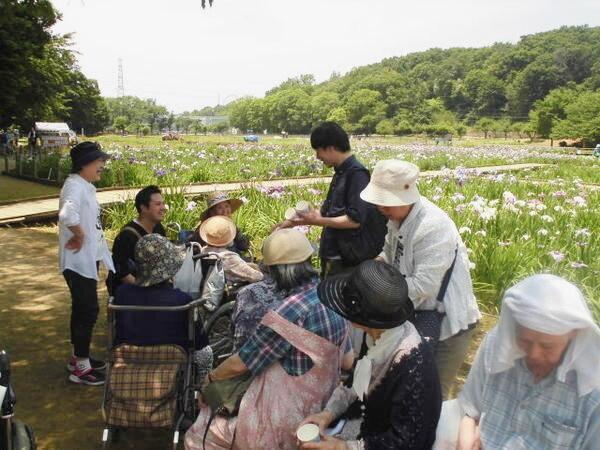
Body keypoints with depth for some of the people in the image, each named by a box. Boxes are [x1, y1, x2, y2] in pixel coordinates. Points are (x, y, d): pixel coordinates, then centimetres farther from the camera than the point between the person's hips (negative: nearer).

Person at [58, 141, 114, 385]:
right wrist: (78, 235, -25)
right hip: (79, 261, -10)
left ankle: (78, 357, 32)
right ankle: (81, 368, 9)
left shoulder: (86, 186, 11)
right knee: (88, 311, -3)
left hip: (88, 259, 10)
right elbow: (67, 215, -40)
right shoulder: (75, 186, -21)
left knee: (82, 309, 18)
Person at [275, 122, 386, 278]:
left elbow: (355, 219, -24)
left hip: (346, 259, -9)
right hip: (332, 254, 9)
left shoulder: (357, 173, -19)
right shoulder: (341, 173, 10)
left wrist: (318, 221, -19)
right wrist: (295, 221, 13)